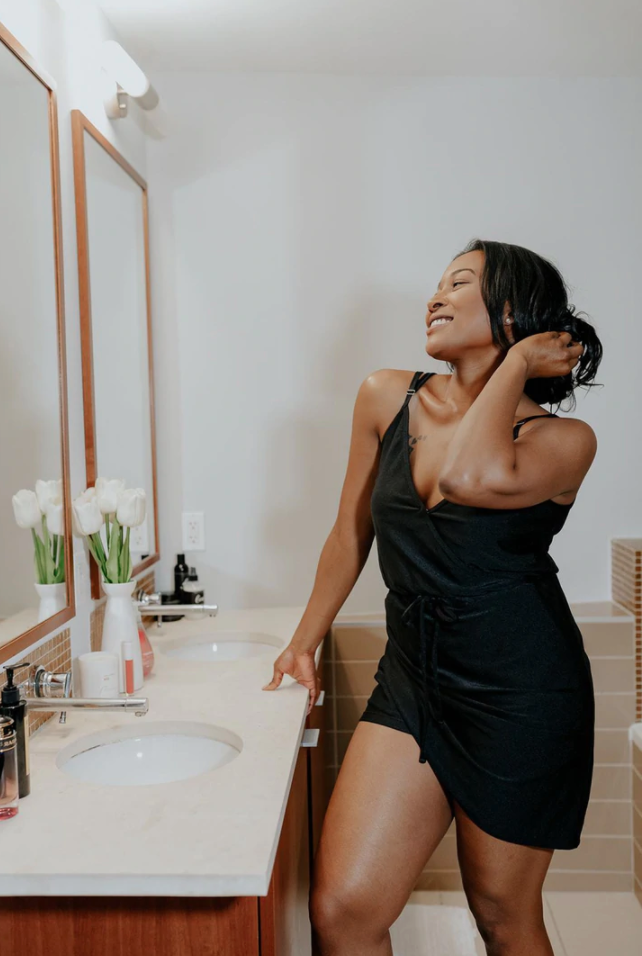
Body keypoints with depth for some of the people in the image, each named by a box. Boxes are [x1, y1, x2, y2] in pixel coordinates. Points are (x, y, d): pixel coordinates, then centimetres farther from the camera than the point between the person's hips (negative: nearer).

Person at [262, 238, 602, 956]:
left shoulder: (563, 440, -6)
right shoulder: (387, 397, 4)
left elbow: (470, 477, -29)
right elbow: (352, 533, 14)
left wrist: (515, 360, -14)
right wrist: (304, 643, 21)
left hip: (522, 695, -3)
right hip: (411, 676, 3)